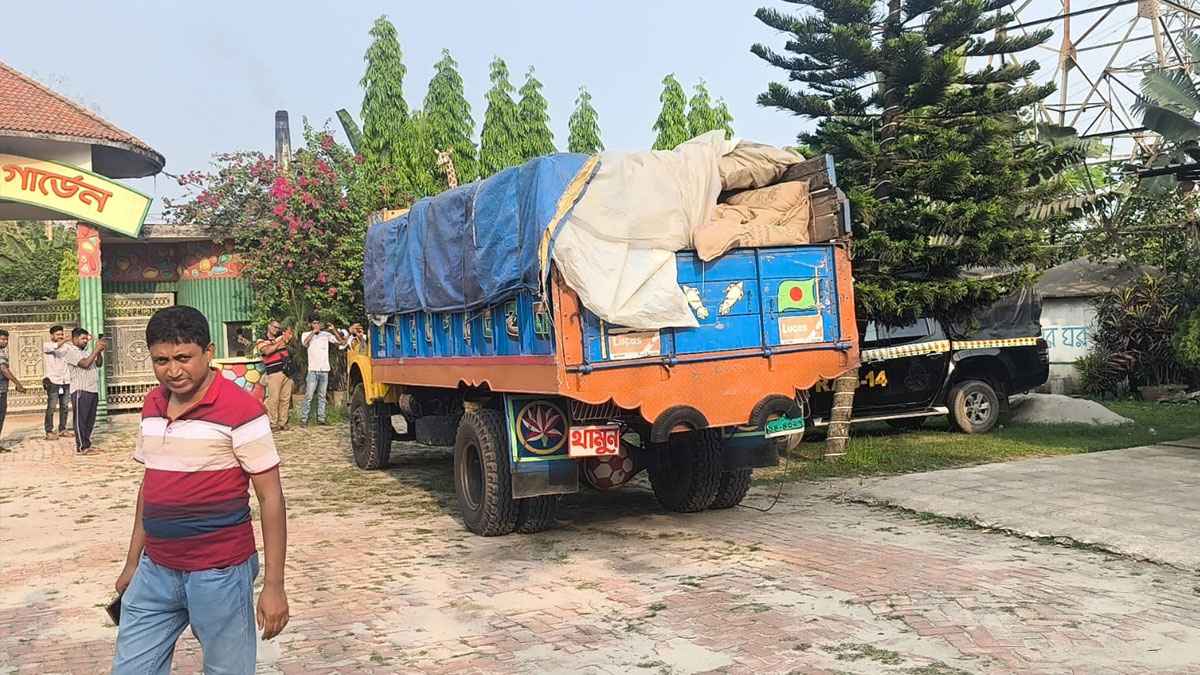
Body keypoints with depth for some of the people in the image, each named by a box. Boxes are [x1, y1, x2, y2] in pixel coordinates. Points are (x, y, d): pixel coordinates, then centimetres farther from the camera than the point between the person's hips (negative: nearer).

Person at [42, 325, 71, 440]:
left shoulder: (65, 346, 15)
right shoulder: (46, 345, -2)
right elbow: (55, 347, -24)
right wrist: (66, 339, -38)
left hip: (65, 380, 5)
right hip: (52, 380, -5)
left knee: (64, 406, 7)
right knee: (51, 407, -8)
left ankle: (62, 429, 15)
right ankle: (49, 431, -5)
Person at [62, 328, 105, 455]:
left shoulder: (84, 351, 21)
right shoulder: (70, 351, -5)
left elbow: (99, 364, 16)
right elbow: (85, 364, -17)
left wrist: (99, 351, 1)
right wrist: (96, 350, -12)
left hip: (93, 390, 8)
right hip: (80, 391, -8)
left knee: (90, 420, 10)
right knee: (80, 420, -5)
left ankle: (87, 444, 16)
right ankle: (81, 447, -4)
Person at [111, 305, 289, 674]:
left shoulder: (240, 410, -14)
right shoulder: (152, 405, 7)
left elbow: (271, 498, -13)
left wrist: (274, 586, -15)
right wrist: (133, 562, 18)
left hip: (219, 574, -6)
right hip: (155, 571, 6)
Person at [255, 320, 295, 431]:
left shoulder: (281, 337, 18)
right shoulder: (262, 342, 3)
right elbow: (267, 351, -15)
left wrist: (288, 331, 4)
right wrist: (280, 342, -14)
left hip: (287, 373, 5)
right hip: (274, 374, -5)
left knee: (285, 399, 4)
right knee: (273, 399, -7)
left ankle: (282, 423, 9)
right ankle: (272, 424, -4)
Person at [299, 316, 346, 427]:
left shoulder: (326, 334, 9)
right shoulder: (306, 334, 5)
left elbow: (341, 342, 4)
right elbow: (305, 343, -16)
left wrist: (333, 329, -2)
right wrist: (313, 332, -13)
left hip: (325, 369, 3)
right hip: (313, 370, -3)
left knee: (322, 396, 6)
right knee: (309, 395, -6)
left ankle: (321, 418, 10)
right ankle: (304, 418, -4)